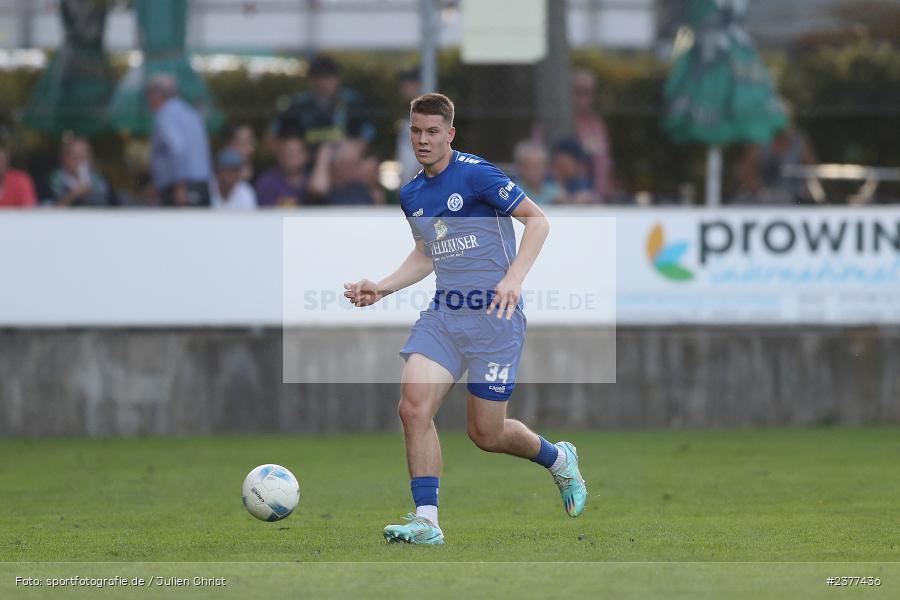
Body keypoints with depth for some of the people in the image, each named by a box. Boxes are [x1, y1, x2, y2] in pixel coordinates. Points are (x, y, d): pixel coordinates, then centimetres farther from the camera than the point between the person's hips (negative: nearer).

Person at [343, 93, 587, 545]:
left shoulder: (476, 174, -11)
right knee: (413, 406, -15)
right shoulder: (411, 195, 11)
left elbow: (537, 220, -9)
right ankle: (426, 521, -10)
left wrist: (514, 278, -21)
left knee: (485, 433, 1)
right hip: (443, 314, 6)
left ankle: (559, 460, 32)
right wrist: (381, 288, 12)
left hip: (494, 315, -6)